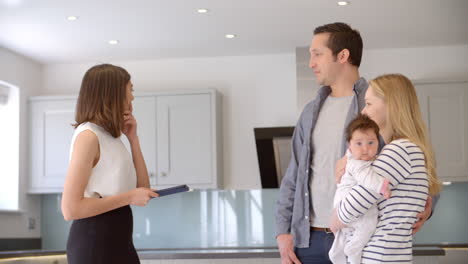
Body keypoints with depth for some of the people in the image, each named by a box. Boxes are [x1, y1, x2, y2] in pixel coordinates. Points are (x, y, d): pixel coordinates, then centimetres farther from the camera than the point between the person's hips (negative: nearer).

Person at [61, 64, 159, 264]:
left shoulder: (111, 138, 12)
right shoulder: (88, 135, -14)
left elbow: (143, 188, 13)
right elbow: (70, 208, -20)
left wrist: (133, 139, 7)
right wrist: (129, 197, -16)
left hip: (118, 240, 9)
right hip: (94, 242, -9)